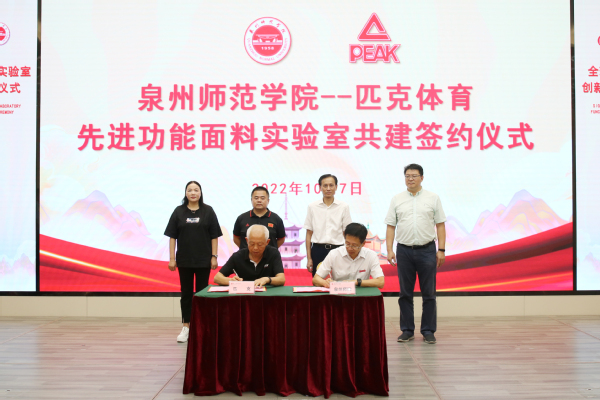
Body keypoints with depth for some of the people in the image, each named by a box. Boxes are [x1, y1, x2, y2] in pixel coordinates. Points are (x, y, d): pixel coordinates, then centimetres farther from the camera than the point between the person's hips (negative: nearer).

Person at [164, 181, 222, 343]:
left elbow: (214, 236, 1)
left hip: (203, 260, -1)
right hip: (184, 260, 1)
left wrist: (214, 257, -5)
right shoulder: (179, 212, 3)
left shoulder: (208, 211, 1)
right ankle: (186, 327, 13)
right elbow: (172, 236, 2)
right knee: (186, 293, 7)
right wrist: (172, 258, -3)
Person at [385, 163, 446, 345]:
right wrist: (389, 250, -3)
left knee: (429, 294, 3)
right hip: (404, 250, 1)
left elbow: (440, 225, 3)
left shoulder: (433, 198, 4)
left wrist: (441, 250, -4)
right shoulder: (397, 199, 7)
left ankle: (428, 331, 11)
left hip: (427, 250, -1)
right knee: (405, 293, 6)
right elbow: (391, 226, 6)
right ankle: (407, 330, 14)